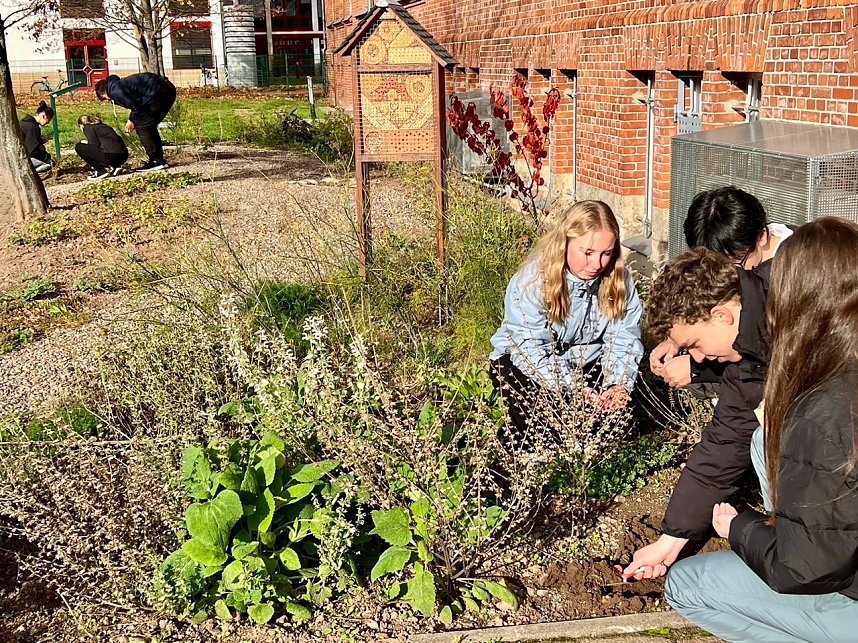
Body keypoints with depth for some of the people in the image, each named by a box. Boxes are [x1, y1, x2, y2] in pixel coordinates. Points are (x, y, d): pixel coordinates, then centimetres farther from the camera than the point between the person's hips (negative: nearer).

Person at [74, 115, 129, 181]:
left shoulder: (88, 127, 6)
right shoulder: (102, 126, 29)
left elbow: (95, 143, -8)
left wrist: (86, 142, 13)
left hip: (111, 156, -8)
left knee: (79, 147, 3)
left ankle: (102, 171, -2)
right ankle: (115, 167, 13)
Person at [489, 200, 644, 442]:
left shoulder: (619, 280, -14)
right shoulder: (532, 281, -26)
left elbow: (624, 338, -14)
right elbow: (532, 351, -28)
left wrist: (618, 385, -34)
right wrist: (574, 389, -39)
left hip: (586, 361, 4)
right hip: (521, 360, -4)